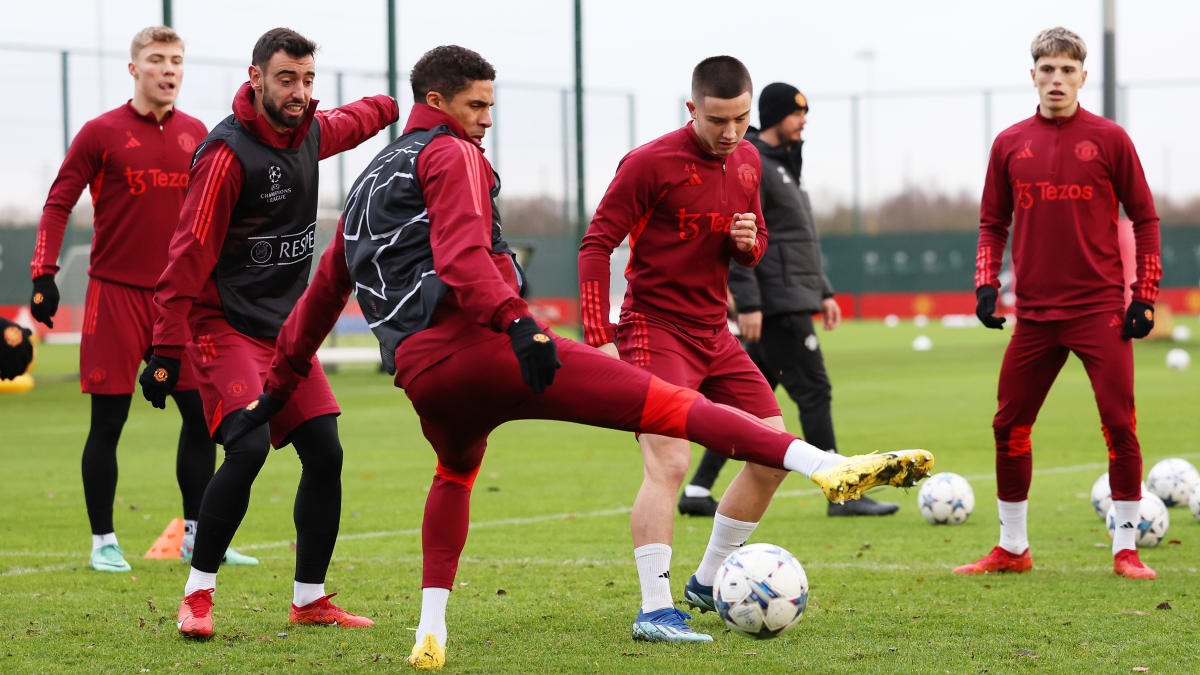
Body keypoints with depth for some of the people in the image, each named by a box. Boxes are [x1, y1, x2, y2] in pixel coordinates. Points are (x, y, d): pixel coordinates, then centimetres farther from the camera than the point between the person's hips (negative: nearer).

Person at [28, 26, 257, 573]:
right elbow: (58, 204, -2)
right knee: (107, 422, 0)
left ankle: (197, 537, 15)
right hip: (116, 296, -4)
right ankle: (103, 543, 10)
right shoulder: (102, 133, -4)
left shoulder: (196, 134, 8)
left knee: (201, 416, 3)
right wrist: (43, 275, -11)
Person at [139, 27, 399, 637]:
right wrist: (165, 351, -21)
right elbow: (189, 256, -19)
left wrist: (395, 107, 51)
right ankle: (197, 595, -8)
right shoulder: (228, 152, -17)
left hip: (285, 329, 8)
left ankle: (310, 600, 14)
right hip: (224, 329, -8)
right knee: (249, 448, -22)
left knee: (324, 453, 1)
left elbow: (348, 122, 33)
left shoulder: (310, 133, 5)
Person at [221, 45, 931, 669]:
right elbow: (461, 253, -14)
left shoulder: (369, 181, 30)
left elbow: (321, 294, 35)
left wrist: (282, 386, 41)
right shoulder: (451, 154, 6)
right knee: (661, 402, -16)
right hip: (475, 339, -7)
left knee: (456, 472, 39)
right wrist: (516, 321, -25)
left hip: (420, 374, 7)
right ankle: (830, 466, -30)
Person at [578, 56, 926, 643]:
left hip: (714, 332, 8)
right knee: (668, 462, -22)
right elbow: (596, 245, -13)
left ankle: (706, 583, 22)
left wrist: (749, 242, -5)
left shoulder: (747, 161, 9)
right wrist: (599, 339, -20)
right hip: (655, 328, -8)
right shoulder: (651, 163, -14)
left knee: (773, 455, 7)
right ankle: (653, 611, -18)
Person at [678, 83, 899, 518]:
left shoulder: (783, 165, 21)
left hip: (793, 301, 10)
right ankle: (842, 495, -5)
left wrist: (823, 292, 22)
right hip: (777, 304, -10)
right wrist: (747, 304, -23)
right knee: (814, 392, -7)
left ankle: (698, 489, 10)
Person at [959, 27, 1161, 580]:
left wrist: (1145, 295, -3)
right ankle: (1012, 548, 19)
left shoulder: (1109, 139, -1)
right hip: (1035, 314, 3)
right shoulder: (1010, 144, 7)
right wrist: (985, 284, 2)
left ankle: (1125, 549, 3)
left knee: (1119, 424, -7)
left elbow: (1144, 218, 3)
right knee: (1010, 426, 5)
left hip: (1101, 308, -3)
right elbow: (993, 223, 15)